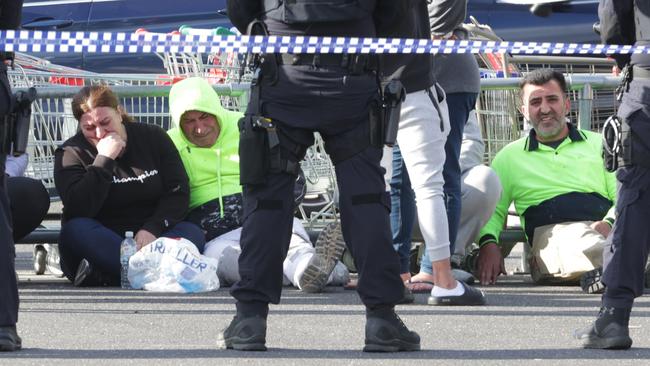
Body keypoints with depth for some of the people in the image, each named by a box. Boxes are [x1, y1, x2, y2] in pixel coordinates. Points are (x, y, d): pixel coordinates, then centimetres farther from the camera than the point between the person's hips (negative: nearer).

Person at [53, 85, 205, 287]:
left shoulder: (153, 138, 7)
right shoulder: (71, 154, 1)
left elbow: (178, 194, 0)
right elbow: (79, 210, -15)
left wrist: (152, 229, -17)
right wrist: (104, 159, -17)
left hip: (150, 236, 2)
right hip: (100, 241, -2)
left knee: (192, 233, -27)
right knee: (75, 231, -33)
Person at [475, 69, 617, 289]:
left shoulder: (597, 144, 27)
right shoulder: (510, 157, 28)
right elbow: (492, 210, 22)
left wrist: (609, 223, -7)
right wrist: (487, 242, -2)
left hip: (601, 225, 2)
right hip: (552, 231, -2)